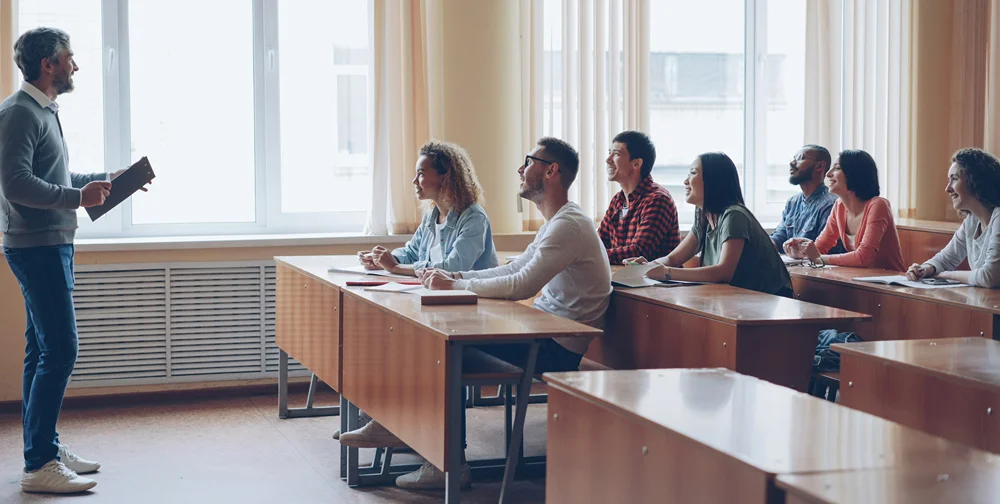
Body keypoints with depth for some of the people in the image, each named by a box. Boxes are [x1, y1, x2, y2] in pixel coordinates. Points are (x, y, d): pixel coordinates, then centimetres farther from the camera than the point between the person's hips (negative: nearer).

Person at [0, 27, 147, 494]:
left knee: (42, 350, 13)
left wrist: (107, 179, 19)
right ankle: (39, 465, -10)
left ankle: (44, 449, 20)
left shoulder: (44, 111, 18)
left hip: (50, 246, 11)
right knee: (59, 350, -12)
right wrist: (78, 198, -24)